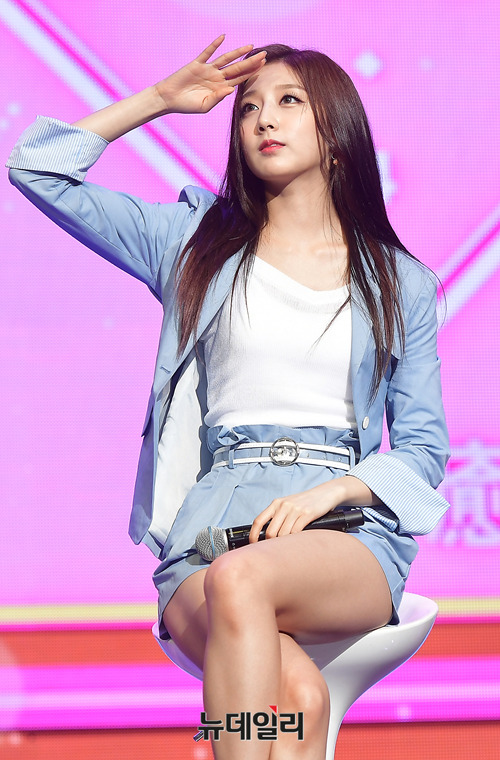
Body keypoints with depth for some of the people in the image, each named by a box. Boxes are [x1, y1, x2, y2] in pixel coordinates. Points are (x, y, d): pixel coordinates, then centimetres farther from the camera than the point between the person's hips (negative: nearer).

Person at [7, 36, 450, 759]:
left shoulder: (401, 283, 16)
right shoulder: (196, 243, 18)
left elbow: (423, 448, 13)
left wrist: (331, 491, -7)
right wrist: (161, 97, 16)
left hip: (349, 524, 0)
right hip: (215, 509, 0)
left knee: (240, 580, -38)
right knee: (294, 697, -35)